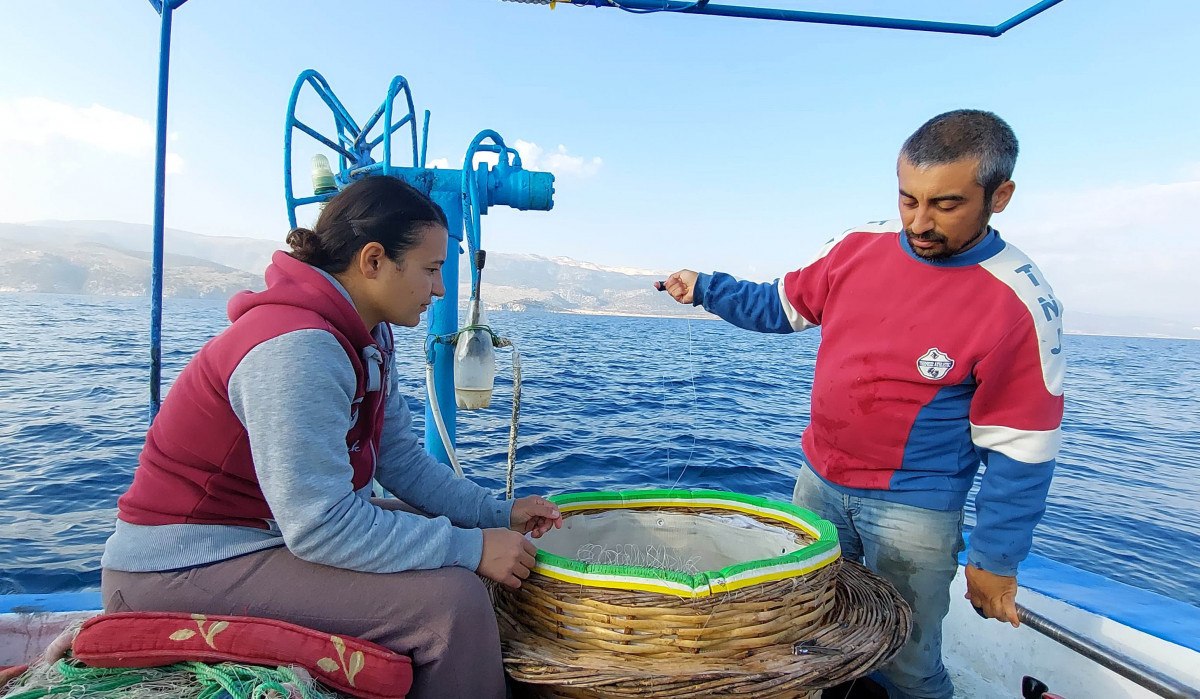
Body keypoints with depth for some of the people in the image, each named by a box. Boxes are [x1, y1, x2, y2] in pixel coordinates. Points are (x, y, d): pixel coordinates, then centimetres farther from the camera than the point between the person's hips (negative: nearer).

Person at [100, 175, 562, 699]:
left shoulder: (368, 336, 2)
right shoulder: (298, 349, -27)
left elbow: (402, 460, 3)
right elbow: (321, 525, -30)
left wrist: (500, 514, -4)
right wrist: (472, 547, -25)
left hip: (273, 530, 10)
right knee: (451, 597, -22)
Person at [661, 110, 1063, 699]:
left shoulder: (1020, 306, -18)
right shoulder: (860, 246, -5)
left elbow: (1018, 448, -12)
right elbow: (782, 306, 10)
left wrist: (995, 558, -7)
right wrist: (704, 288, 2)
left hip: (914, 511, -4)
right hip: (819, 480, 5)